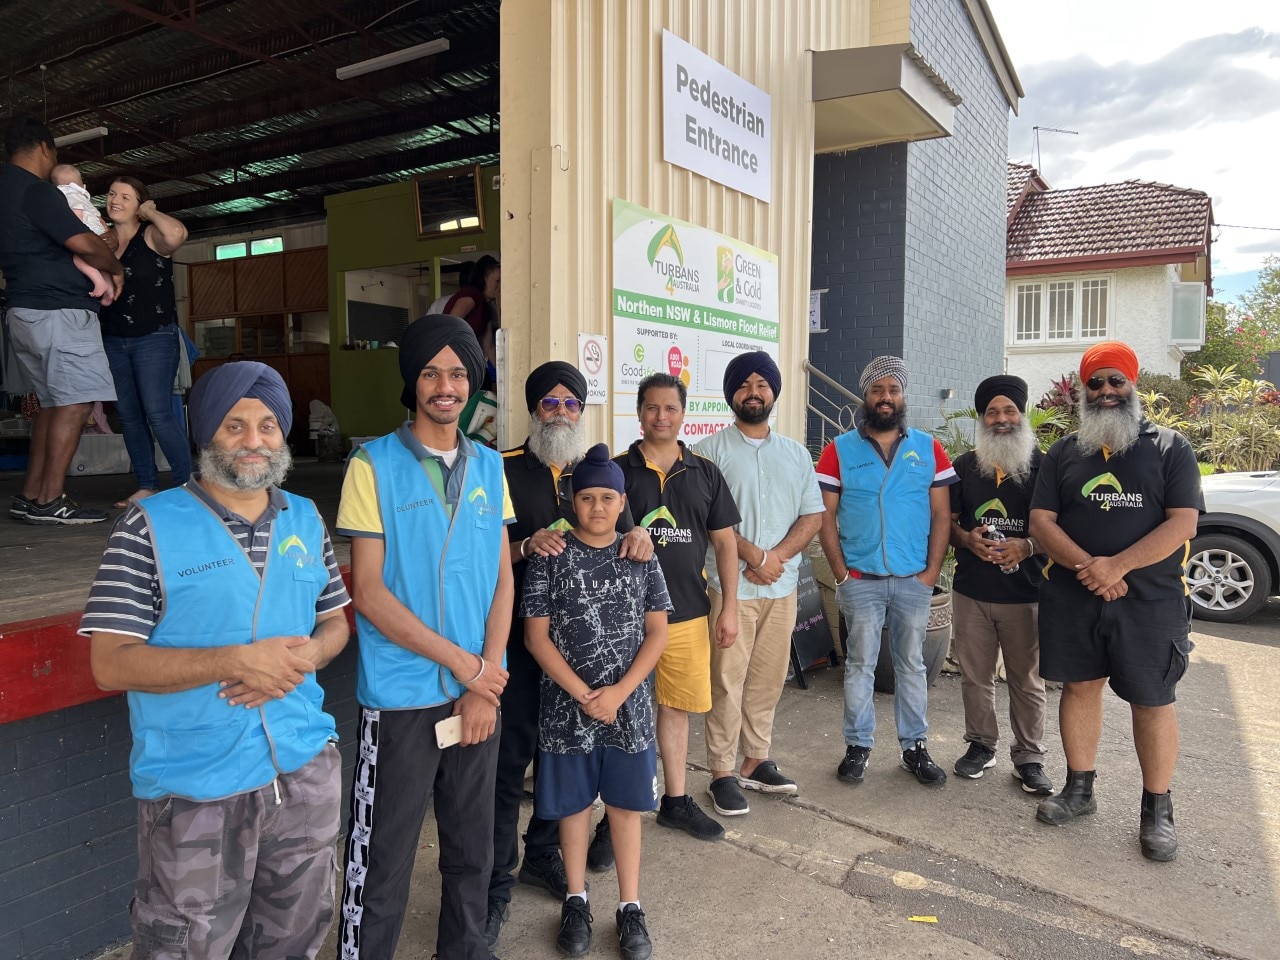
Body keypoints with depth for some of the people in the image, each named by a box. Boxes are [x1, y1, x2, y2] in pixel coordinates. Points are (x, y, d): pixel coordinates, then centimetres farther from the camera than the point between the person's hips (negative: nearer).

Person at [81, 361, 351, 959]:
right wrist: (237, 661, -23)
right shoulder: (149, 528, -10)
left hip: (305, 770, 5)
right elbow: (111, 663, -13)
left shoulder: (307, 521, 6)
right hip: (196, 789, -4)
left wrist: (307, 656, -11)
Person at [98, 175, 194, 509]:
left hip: (154, 338, -6)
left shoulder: (151, 236, -6)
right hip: (113, 340, 6)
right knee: (128, 416, 7)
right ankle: (147, 485, 13)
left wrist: (150, 211, -12)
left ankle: (187, 484, -7)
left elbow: (177, 234, -29)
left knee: (158, 414, -13)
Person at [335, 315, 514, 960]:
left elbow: (502, 578, 7)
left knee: (472, 845, 17)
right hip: (401, 697, -4)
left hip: (480, 690, 5)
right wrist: (461, 662, -12)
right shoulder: (374, 465, -6)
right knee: (382, 858, 6)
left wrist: (487, 677, -4)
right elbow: (367, 592, -10)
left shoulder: (488, 466, 7)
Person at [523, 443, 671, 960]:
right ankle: (576, 900, 32)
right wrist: (582, 695, -13)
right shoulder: (550, 559, -6)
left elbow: (658, 632, -1)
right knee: (573, 804, 13)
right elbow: (536, 636, -7)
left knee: (625, 805, 11)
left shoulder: (641, 558, -1)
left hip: (629, 706, 1)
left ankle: (630, 907, 26)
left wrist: (619, 692, -11)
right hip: (567, 707, -1)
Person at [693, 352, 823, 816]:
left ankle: (755, 761, 25)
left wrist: (777, 556, -8)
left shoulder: (796, 454, 13)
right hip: (730, 585, -4)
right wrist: (753, 555, -14)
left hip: (782, 586, 5)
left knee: (768, 679, 11)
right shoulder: (710, 451, -1)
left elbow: (812, 516, 8)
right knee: (727, 681, -1)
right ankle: (722, 773, 9)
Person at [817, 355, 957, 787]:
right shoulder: (839, 450, 1)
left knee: (911, 664, 10)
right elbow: (826, 515, -1)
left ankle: (915, 747, 22)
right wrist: (840, 572, -7)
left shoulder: (929, 449, 5)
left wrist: (932, 571, -4)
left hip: (914, 580, 1)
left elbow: (941, 514, 4)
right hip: (860, 580, -1)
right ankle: (858, 746, 18)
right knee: (860, 664, 6)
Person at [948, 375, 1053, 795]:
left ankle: (1029, 757, 19)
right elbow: (946, 520, 10)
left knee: (1027, 680, 5)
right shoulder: (963, 466, 8)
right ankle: (981, 745, 27)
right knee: (975, 675, 11)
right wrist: (967, 539, -11)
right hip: (971, 591, 2)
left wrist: (1027, 546, -17)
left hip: (1025, 593, -2)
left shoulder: (1043, 466, 2)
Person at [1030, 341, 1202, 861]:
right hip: (1072, 596, 2)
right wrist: (1086, 565, -15)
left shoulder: (1170, 448, 2)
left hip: (1150, 599, -2)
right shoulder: (1064, 452, 9)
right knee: (1079, 685, 10)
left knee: (1152, 700, 4)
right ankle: (1079, 788, 25)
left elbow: (1183, 523, -8)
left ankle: (1158, 809, 18)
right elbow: (1041, 520, 2)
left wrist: (1117, 566, -18)